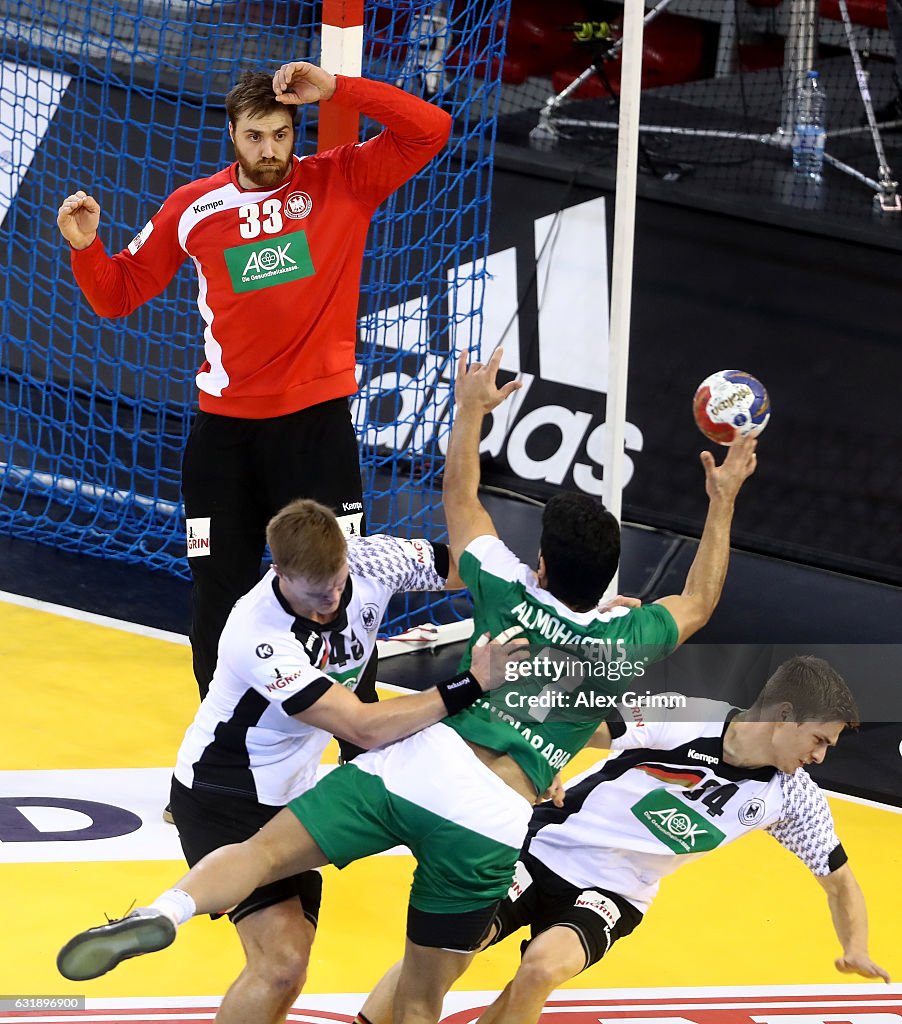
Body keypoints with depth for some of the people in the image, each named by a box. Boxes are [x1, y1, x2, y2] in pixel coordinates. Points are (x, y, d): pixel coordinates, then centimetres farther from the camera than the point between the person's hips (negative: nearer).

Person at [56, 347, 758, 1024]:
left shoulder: (510, 593, 9)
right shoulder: (625, 642, 8)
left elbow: (460, 499, 27)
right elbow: (698, 604, 30)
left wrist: (472, 408, 39)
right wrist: (723, 501, 40)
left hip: (413, 769, 0)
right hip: (490, 826, 0)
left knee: (263, 853, -11)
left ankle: (163, 916, -39)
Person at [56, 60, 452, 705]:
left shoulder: (341, 183, -2)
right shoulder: (192, 209, 3)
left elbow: (430, 130, -13)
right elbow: (118, 294, 11)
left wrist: (336, 90, -19)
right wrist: (85, 246, -9)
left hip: (317, 423, -2)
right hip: (225, 428, 2)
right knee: (218, 596, 7)